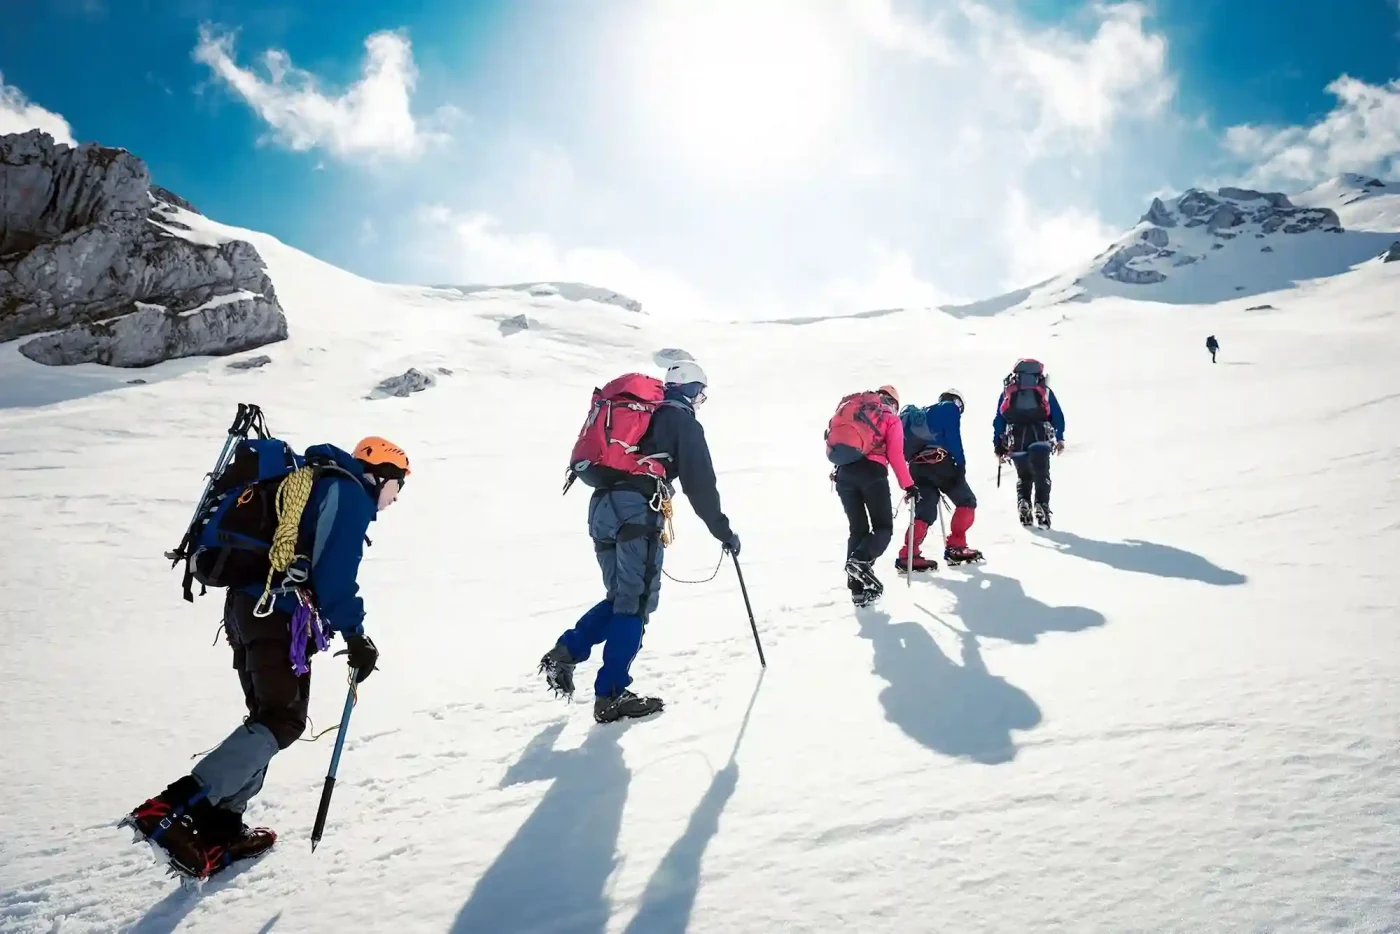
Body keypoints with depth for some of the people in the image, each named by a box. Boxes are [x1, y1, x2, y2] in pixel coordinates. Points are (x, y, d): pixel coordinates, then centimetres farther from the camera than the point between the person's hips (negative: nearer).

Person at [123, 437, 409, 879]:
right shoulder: (350, 494, -6)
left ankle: (219, 825, 14)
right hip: (279, 614, -10)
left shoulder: (316, 481, 24)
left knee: (268, 715, 14)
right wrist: (355, 634, -12)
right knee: (283, 721, -11)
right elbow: (335, 574, -16)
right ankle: (173, 806, -18)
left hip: (246, 605, 10)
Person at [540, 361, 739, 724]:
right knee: (636, 601, -4)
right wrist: (723, 531, 8)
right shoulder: (684, 422, 7)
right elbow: (700, 484, 1)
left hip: (600, 505, 8)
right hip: (636, 510, -7)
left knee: (621, 596, 18)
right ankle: (611, 694, -6)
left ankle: (565, 652, 7)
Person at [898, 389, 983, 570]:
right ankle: (955, 547, 3)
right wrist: (961, 464, -4)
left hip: (916, 466, 7)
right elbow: (953, 438, -4)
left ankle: (907, 555, -7)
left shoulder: (923, 413, 32)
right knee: (966, 502, 8)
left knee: (925, 512, 6)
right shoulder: (950, 408, 12)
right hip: (939, 462, -7)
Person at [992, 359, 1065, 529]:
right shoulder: (1045, 391, 15)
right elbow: (1058, 416, 11)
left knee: (1023, 476, 19)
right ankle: (1041, 506, -5)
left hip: (1015, 441, 1)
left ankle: (1023, 504, 2)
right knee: (1041, 475, 10)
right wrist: (1059, 438, 18)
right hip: (1040, 438, -1)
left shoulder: (1007, 391, 17)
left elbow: (999, 420, 13)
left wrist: (998, 445, 16)